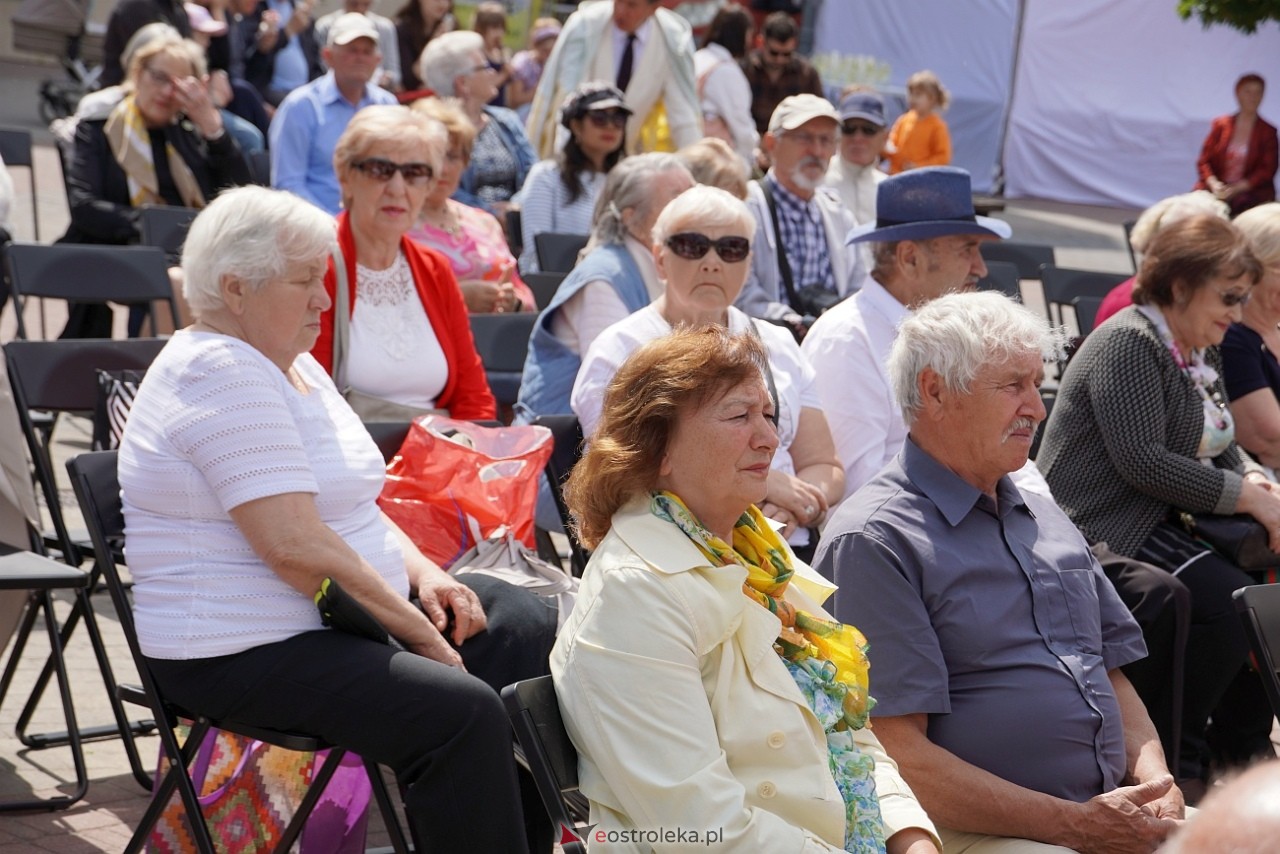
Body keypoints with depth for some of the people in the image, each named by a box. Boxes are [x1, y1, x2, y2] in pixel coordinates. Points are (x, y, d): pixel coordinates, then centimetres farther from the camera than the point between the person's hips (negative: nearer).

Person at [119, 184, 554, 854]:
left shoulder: (293, 364, 14)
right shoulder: (220, 373, -19)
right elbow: (296, 547, -26)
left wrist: (423, 572, 3)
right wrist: (420, 634, -19)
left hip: (345, 613, 11)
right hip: (246, 652, -11)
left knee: (535, 635, 10)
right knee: (461, 711, -29)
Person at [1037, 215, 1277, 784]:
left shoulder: (1195, 354, 18)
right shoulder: (1128, 343, -14)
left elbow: (1221, 449, 21)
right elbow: (1143, 461, -22)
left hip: (1161, 522, 10)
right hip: (1103, 531, -10)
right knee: (1233, 601, -25)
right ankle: (1179, 753, -11)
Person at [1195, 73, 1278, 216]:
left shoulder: (1268, 132, 6)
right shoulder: (1220, 125, 11)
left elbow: (1267, 170, 0)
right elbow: (1204, 161, 8)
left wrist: (1237, 188, -14)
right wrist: (1214, 184, -12)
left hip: (1251, 192, -1)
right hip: (1215, 190, 1)